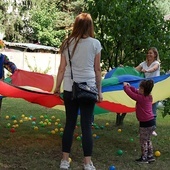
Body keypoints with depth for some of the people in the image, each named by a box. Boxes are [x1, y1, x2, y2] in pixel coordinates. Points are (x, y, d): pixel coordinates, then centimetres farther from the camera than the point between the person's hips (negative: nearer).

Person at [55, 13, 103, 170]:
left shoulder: (68, 43, 2)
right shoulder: (95, 43, -3)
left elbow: (62, 68, 3)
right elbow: (97, 70, 1)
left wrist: (57, 87, 15)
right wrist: (99, 90, 9)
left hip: (70, 89, 2)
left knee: (70, 123, 11)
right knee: (86, 126, 4)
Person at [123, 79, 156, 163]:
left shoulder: (141, 98, -20)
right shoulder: (148, 97, 5)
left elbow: (131, 94, -14)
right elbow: (136, 92, 18)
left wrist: (125, 86, 1)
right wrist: (129, 86, 17)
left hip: (145, 123, -9)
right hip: (151, 122, 9)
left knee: (143, 141, 3)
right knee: (148, 140, 20)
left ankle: (144, 158, 11)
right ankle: (150, 156, 27)